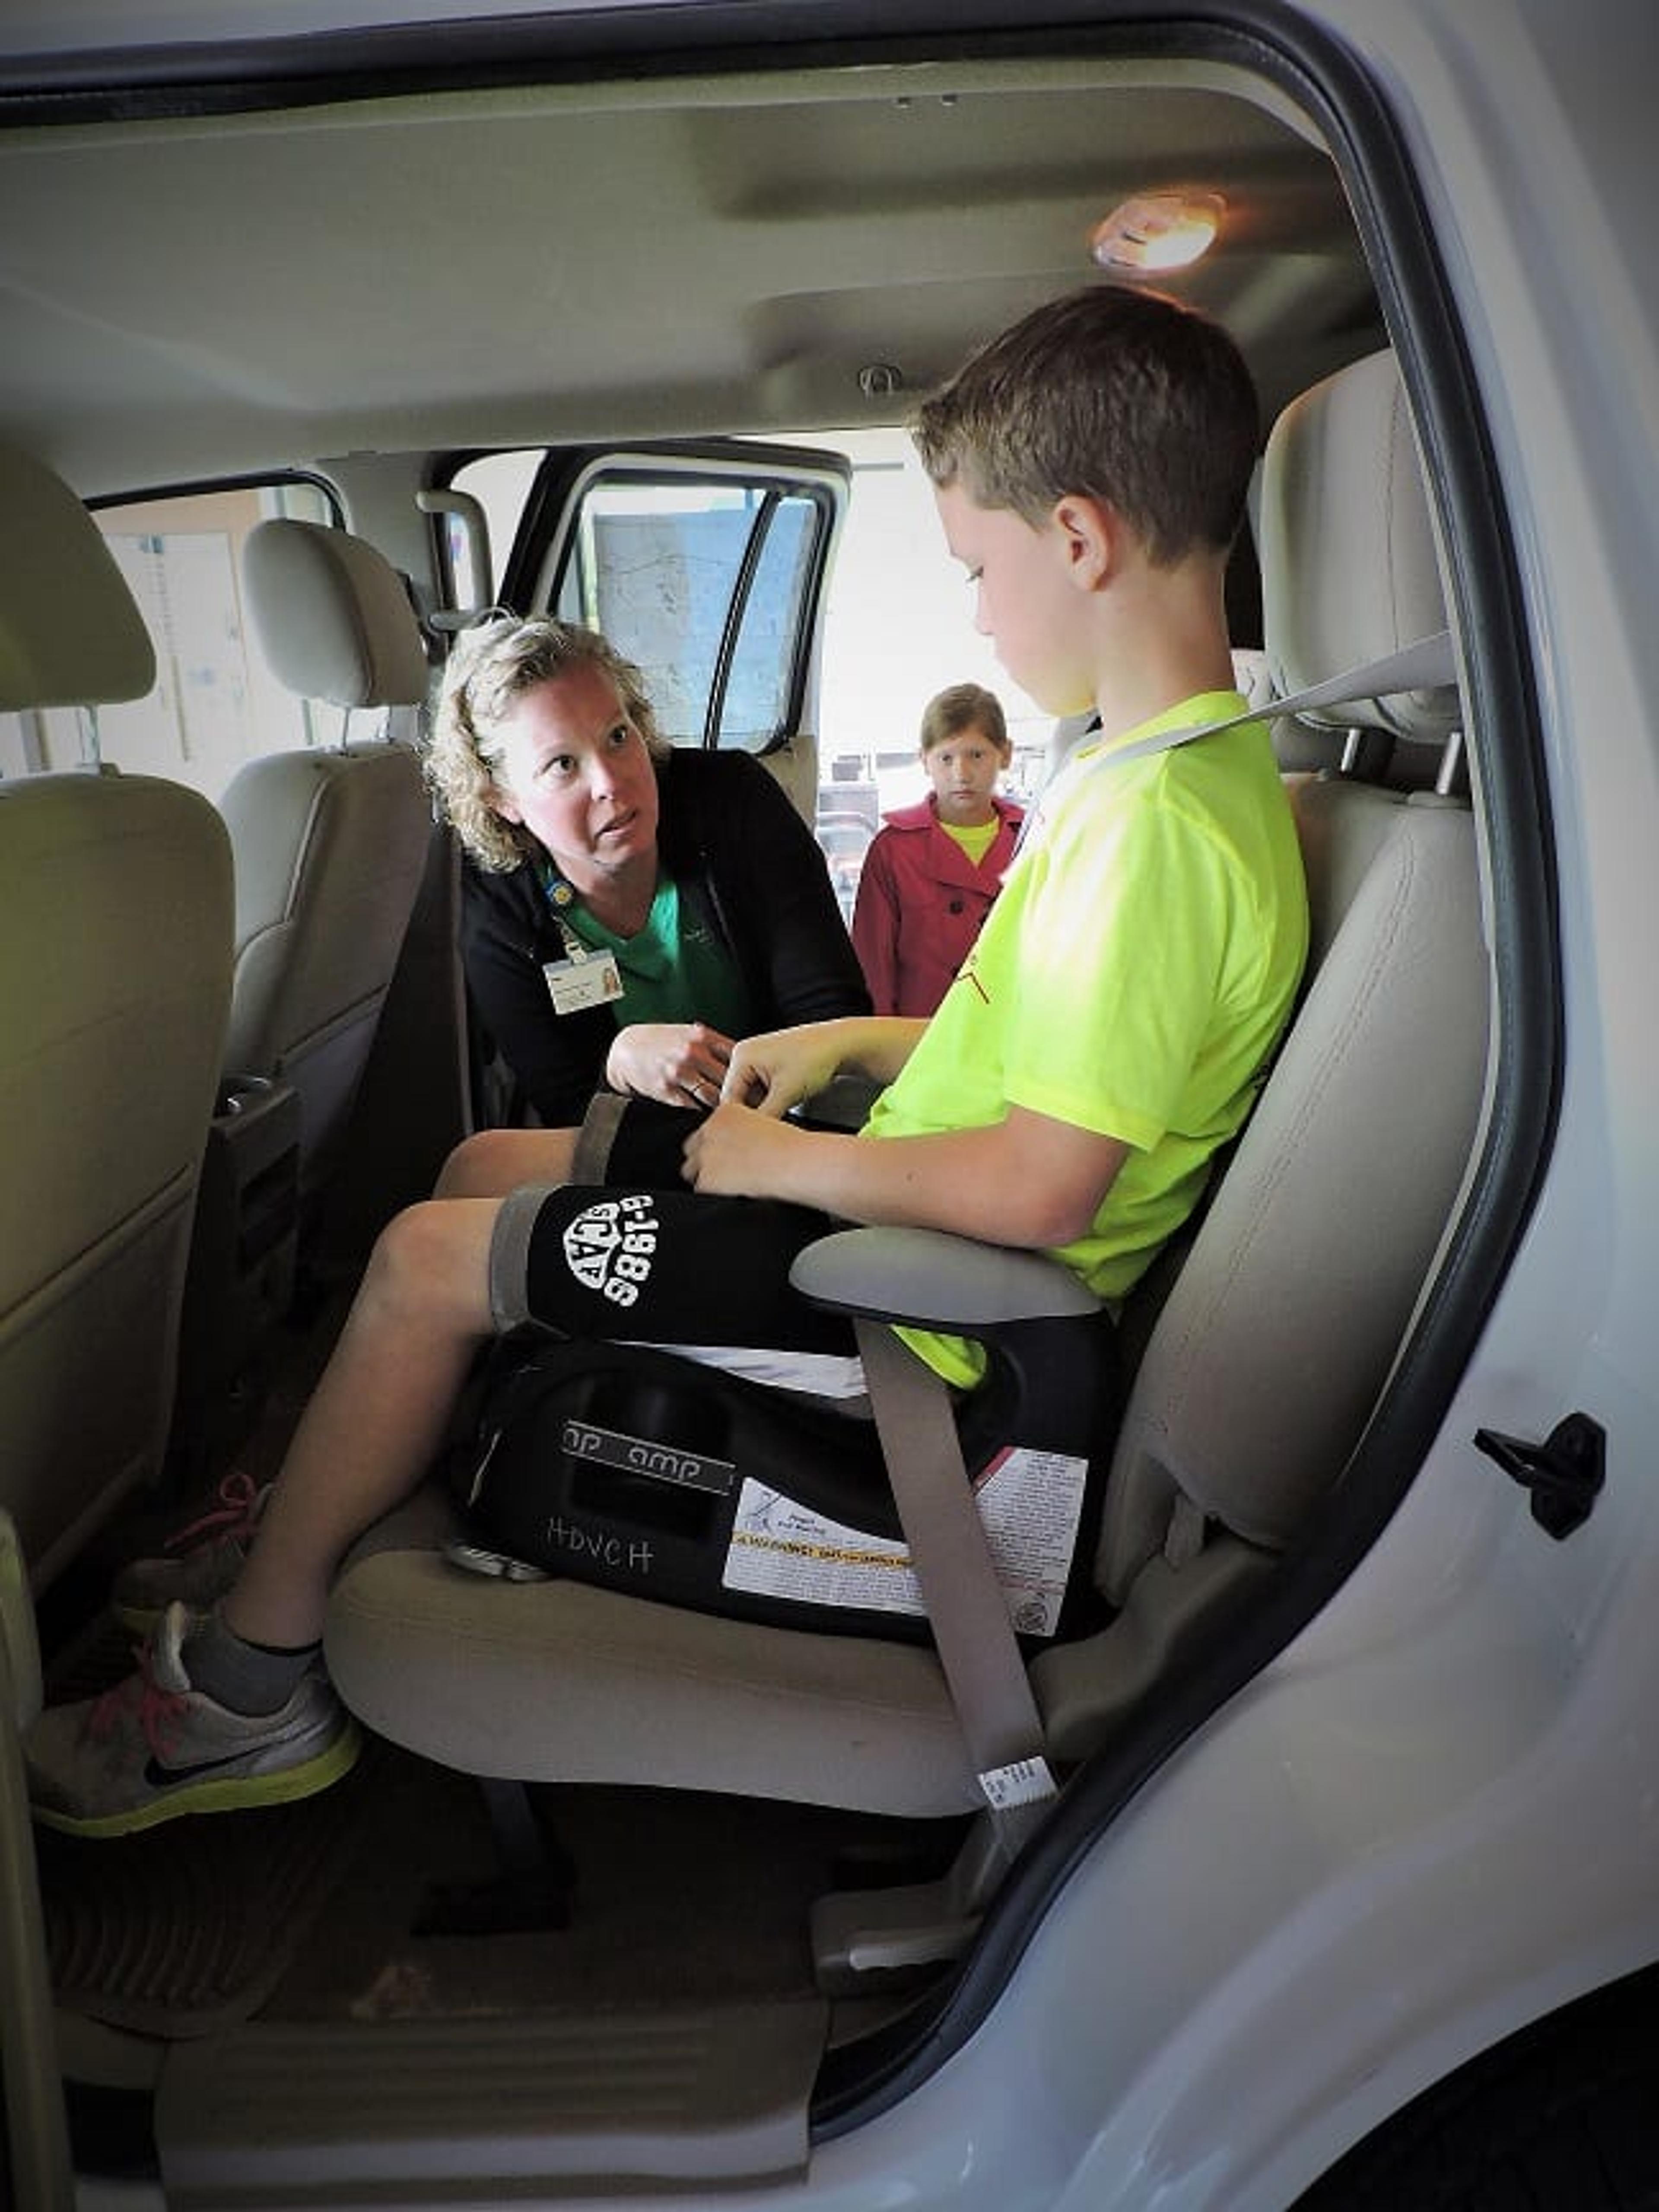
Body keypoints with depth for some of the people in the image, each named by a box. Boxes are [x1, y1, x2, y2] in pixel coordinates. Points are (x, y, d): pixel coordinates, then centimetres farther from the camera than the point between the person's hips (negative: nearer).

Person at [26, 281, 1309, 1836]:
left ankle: (251, 1684, 15)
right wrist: (855, 1043, 7)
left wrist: (783, 1161, -16)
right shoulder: (1203, 767, 6)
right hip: (912, 1195, 10)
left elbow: (1039, 1190, -30)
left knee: (424, 1257, -4)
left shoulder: (1156, 822, -26)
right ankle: (315, 1514, 30)